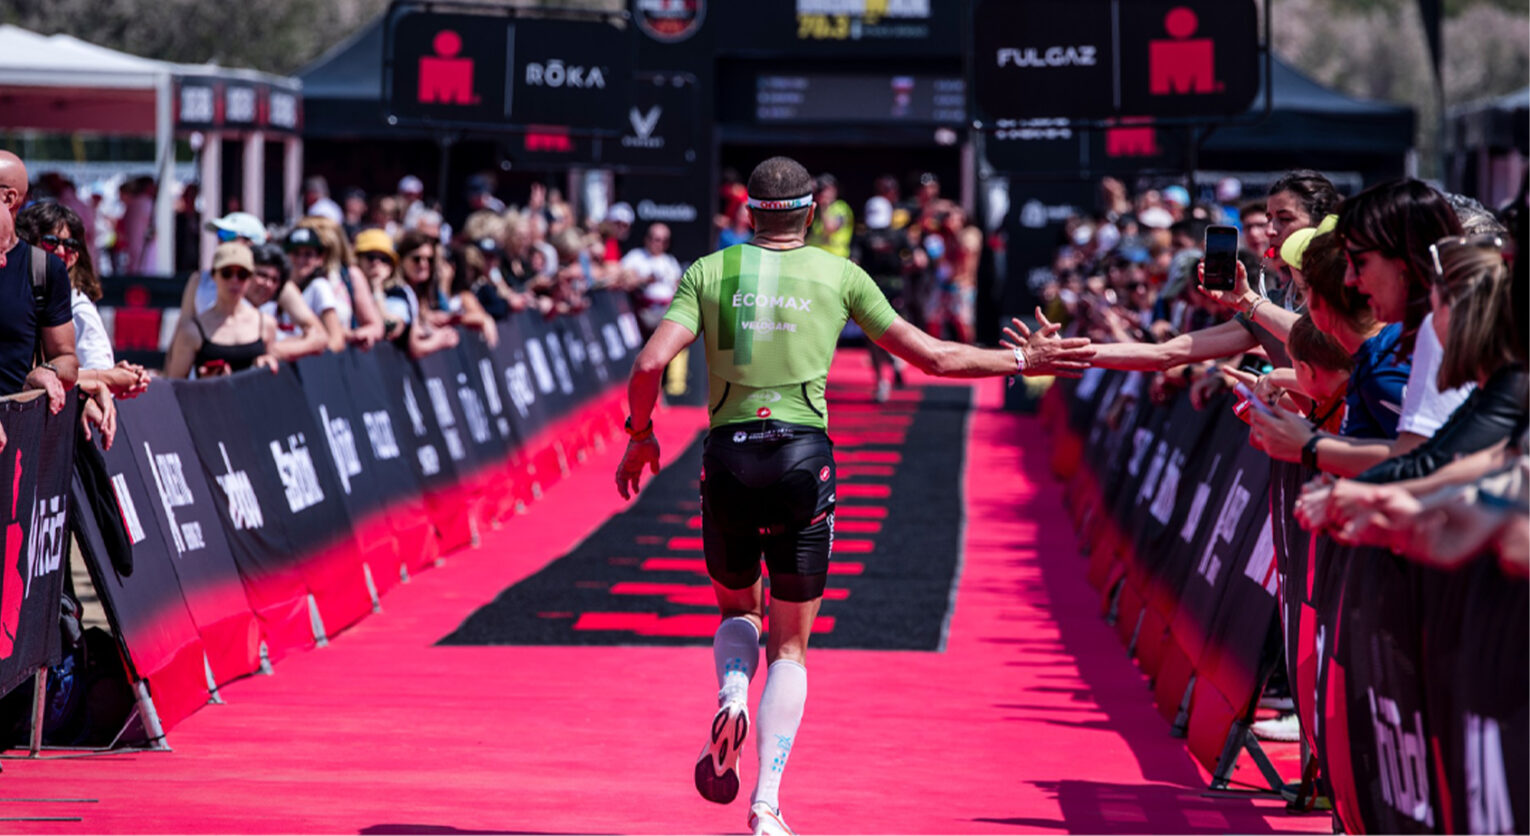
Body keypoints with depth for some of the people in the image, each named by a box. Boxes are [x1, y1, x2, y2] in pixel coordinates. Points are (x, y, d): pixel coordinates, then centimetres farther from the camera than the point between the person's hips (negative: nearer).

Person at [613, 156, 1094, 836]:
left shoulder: (709, 272, 6)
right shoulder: (840, 275, 5)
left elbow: (650, 362, -6)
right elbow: (932, 357, 8)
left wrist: (640, 436, 11)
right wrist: (1022, 360, 20)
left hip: (728, 455, 1)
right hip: (803, 458, -1)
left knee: (738, 612, 25)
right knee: (789, 647, 7)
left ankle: (731, 696, -9)